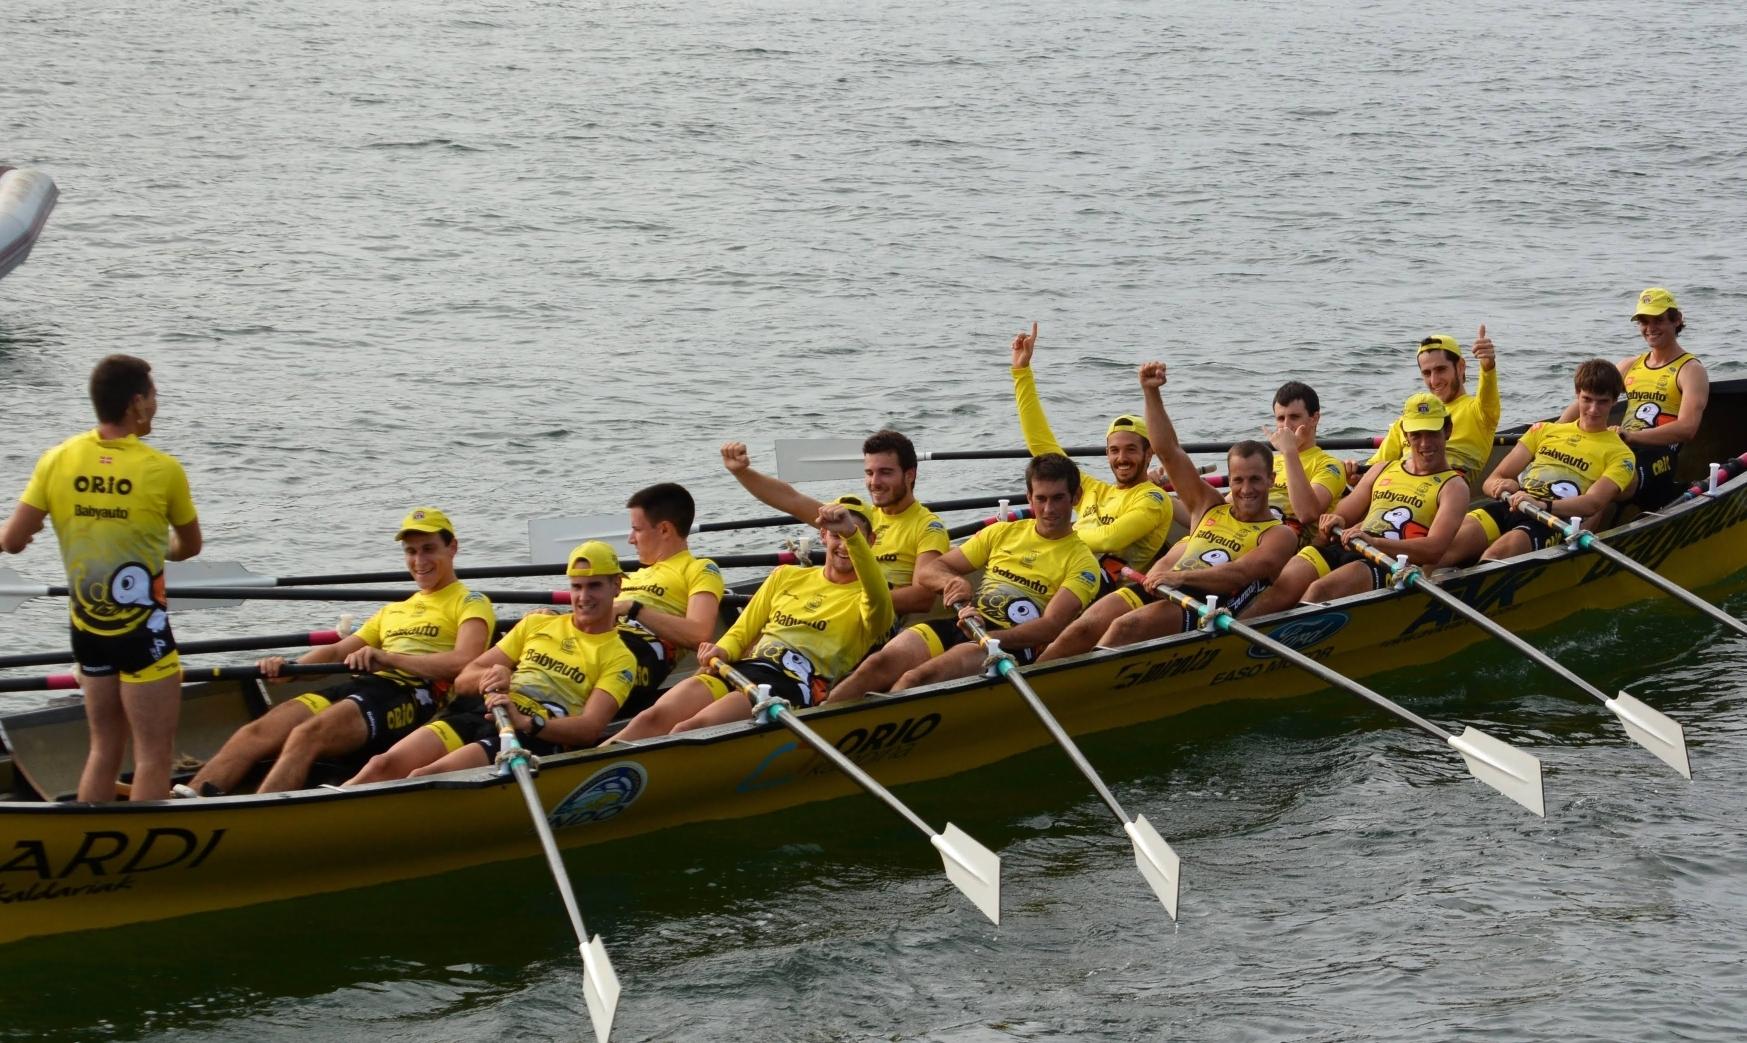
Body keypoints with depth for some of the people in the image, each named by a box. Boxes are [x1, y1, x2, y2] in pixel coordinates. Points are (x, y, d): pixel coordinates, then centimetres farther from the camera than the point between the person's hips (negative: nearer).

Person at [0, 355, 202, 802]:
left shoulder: (57, 460, -5)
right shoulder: (163, 470, -14)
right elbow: (190, 546, 2)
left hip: (86, 628, 5)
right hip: (141, 630, -5)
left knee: (104, 749, 17)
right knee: (154, 756, 1)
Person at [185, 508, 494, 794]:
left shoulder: (470, 603, 10)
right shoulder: (393, 611, 34)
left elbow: (464, 662, -10)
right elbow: (336, 651, 27)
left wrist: (388, 658, -19)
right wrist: (287, 667, 5)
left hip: (413, 696, -7)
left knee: (307, 735, -32)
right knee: (255, 732, -17)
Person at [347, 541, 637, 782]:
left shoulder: (619, 658, 8)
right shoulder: (537, 624, 23)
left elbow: (591, 728, -9)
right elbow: (463, 680, 18)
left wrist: (527, 723, -26)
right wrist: (491, 677, -7)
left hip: (537, 736, -5)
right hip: (478, 713, 5)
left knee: (424, 778, -29)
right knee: (383, 765, -20)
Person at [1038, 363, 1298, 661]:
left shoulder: (1278, 535, 8)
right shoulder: (1211, 507, 27)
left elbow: (1241, 574, -11)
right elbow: (1168, 451, 22)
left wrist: (1182, 576, -24)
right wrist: (1151, 393, 12)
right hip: (1160, 590, 6)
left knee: (1127, 626, -33)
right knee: (1081, 629, -19)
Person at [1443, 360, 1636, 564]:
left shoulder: (1619, 453, 15)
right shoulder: (1545, 431, 28)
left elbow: (1594, 503, -5)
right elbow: (1490, 482, 22)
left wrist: (1543, 505, -25)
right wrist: (1503, 486, -6)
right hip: (1509, 508, 4)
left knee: (1498, 553, -38)